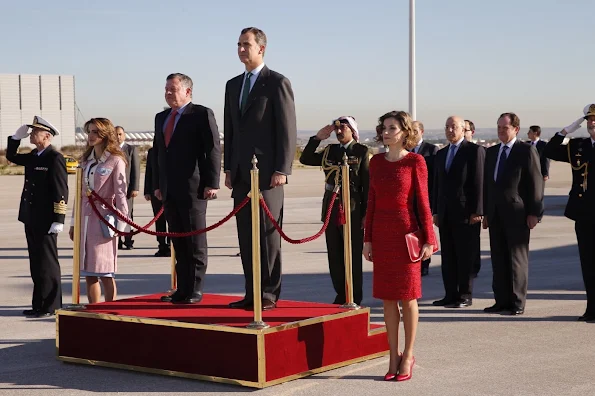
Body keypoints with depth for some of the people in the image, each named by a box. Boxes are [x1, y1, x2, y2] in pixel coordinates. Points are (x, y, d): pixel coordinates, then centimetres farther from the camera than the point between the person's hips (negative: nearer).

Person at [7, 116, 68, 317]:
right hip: (31, 219, 9)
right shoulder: (34, 156, 13)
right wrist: (16, 137, 13)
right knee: (36, 263, 12)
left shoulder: (55, 159, -13)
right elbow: (11, 156, 29)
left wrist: (58, 220, -20)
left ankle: (50, 306, 5)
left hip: (45, 221, -9)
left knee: (47, 263, -2)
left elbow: (61, 191, -17)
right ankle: (39, 304, 19)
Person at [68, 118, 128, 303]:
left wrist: (120, 224, -12)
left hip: (104, 218, -6)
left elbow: (120, 194, -8)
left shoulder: (115, 161, -5)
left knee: (105, 273, -4)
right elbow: (80, 192, 16)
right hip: (86, 218, 6)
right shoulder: (86, 160, 14)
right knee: (88, 272, 7)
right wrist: (74, 221, 14)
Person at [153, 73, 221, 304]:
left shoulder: (202, 114, -4)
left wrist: (212, 183, -15)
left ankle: (195, 291, 3)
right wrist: (157, 184, 14)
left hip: (193, 188, -7)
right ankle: (182, 289, 13)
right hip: (169, 190, 7)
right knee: (178, 242, 8)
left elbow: (213, 150, -9)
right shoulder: (161, 118, 18)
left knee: (195, 242, -1)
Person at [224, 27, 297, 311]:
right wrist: (229, 168, 14)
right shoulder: (233, 85, 17)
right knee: (246, 234, 6)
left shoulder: (277, 83, -4)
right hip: (241, 173, 7)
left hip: (267, 172, -7)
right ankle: (252, 293, 11)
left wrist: (282, 170, -14)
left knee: (268, 233, -4)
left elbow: (288, 130, -9)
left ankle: (269, 294, 1)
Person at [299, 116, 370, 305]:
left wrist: (366, 213, -10)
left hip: (353, 212, -5)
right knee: (335, 257, 8)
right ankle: (341, 296, 17)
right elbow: (305, 159, 7)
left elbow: (367, 183, -6)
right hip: (331, 210, 5)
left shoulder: (362, 151, -2)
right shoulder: (330, 151, 13)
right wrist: (317, 138, -2)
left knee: (353, 258, 0)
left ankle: (355, 299, 8)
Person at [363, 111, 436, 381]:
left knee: (407, 296, 3)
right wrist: (367, 238, 7)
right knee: (387, 297, 7)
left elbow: (423, 201, -6)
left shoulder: (415, 161, -5)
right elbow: (371, 202, 10)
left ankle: (408, 356, 13)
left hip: (406, 232, -4)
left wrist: (428, 239, -9)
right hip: (381, 235, 5)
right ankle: (394, 357, 15)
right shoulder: (376, 162, 8)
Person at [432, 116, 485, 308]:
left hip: (465, 213, -6)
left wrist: (477, 211, -14)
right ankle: (451, 294, 12)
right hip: (445, 213, 6)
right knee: (448, 256, 7)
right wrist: (435, 211, 13)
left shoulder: (475, 151, -4)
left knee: (465, 256, -1)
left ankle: (465, 295, 4)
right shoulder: (441, 154, 17)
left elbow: (479, 182, -9)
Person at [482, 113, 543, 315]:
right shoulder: (491, 152, 14)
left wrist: (534, 213, -11)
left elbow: (536, 183, -6)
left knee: (517, 258, -1)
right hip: (495, 214, 6)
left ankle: (517, 303, 3)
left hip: (517, 214, -6)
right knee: (498, 259, 7)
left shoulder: (527, 151, -4)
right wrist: (485, 213, 13)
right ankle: (502, 301, 13)